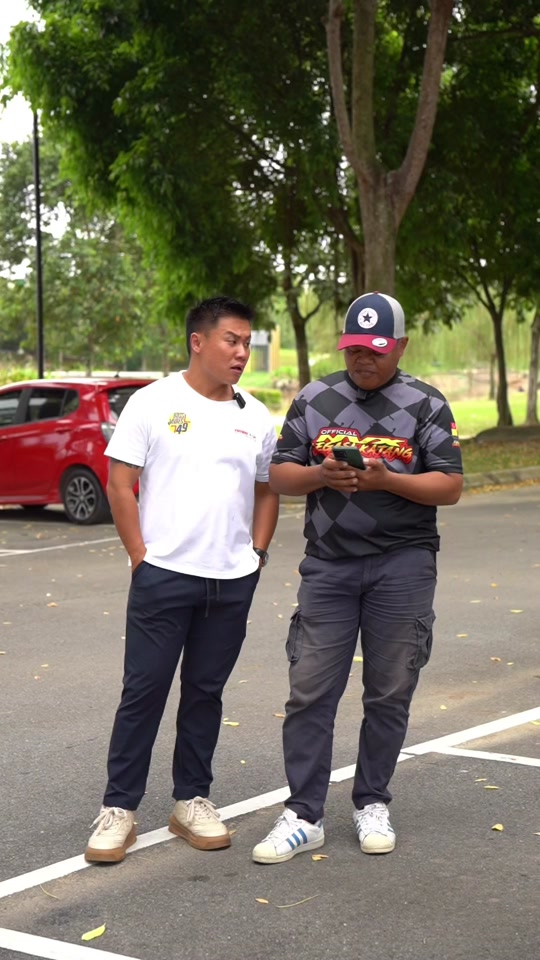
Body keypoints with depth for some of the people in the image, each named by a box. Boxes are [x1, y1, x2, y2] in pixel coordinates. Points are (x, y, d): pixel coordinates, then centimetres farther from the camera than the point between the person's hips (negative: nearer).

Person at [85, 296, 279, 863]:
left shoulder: (255, 417, 9)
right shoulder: (154, 403, -4)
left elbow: (267, 490, 18)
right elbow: (120, 484, -5)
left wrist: (257, 551, 6)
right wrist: (140, 555, -8)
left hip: (232, 582, 4)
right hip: (163, 575, -4)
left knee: (205, 691, 11)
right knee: (144, 691, -1)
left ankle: (191, 801, 22)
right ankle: (119, 808, 7)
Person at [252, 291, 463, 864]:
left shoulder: (425, 405, 2)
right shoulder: (314, 400, 8)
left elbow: (450, 487, -2)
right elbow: (278, 475, 8)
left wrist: (385, 479, -17)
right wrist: (321, 475, -13)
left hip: (402, 564, -1)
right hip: (328, 564, 1)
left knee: (390, 693, 5)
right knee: (310, 691, -3)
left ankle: (372, 804, 21)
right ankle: (303, 816, 3)